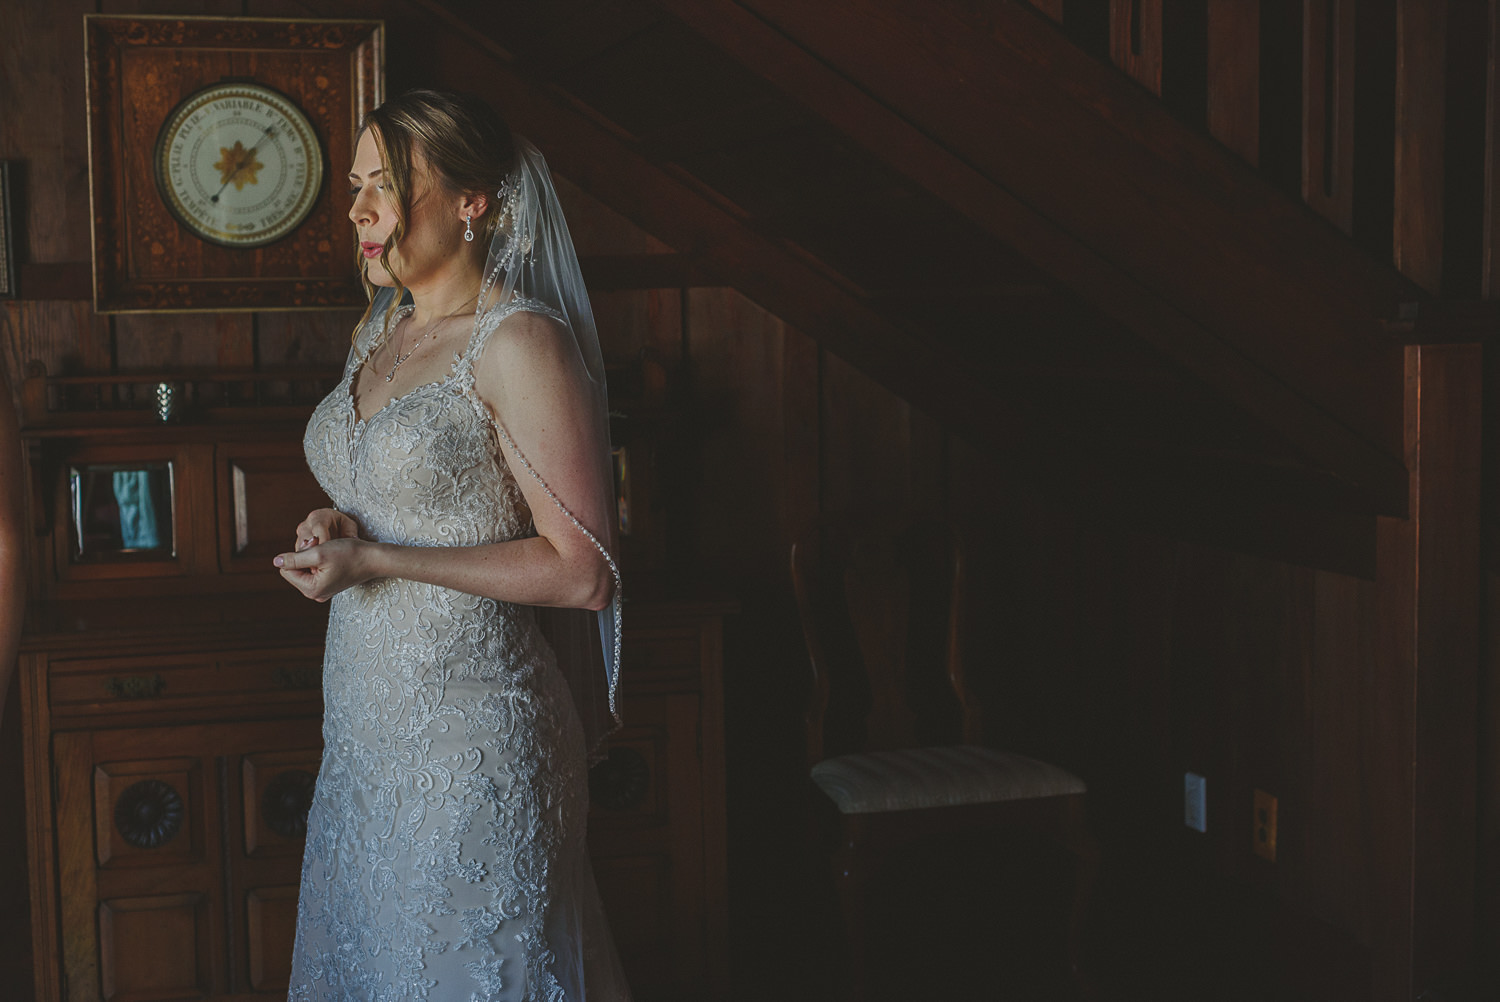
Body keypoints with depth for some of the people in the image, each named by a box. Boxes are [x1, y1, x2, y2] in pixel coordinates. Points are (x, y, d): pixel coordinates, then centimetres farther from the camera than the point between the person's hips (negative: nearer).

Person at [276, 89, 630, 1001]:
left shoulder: (519, 343, -15)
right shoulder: (378, 329, 10)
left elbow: (585, 572, -19)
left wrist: (375, 561, -18)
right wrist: (334, 529, 0)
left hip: (468, 730, -8)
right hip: (366, 715, 8)